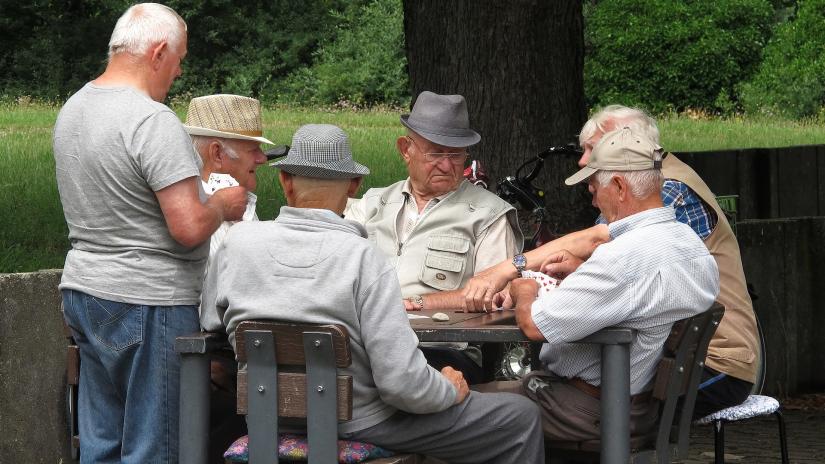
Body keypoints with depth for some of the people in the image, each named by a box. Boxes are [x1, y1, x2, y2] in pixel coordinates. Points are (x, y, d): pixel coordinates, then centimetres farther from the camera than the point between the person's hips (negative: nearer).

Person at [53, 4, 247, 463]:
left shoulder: (73, 110, 10)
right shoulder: (153, 121, -19)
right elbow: (189, 228, -23)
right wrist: (224, 204, -2)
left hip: (83, 289, 9)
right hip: (148, 302, -9)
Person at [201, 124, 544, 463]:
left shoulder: (237, 241, -8)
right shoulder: (364, 258, -22)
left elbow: (211, 323, 9)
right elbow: (402, 383, -25)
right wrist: (450, 390, -3)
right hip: (361, 423, -6)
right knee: (520, 418, 10)